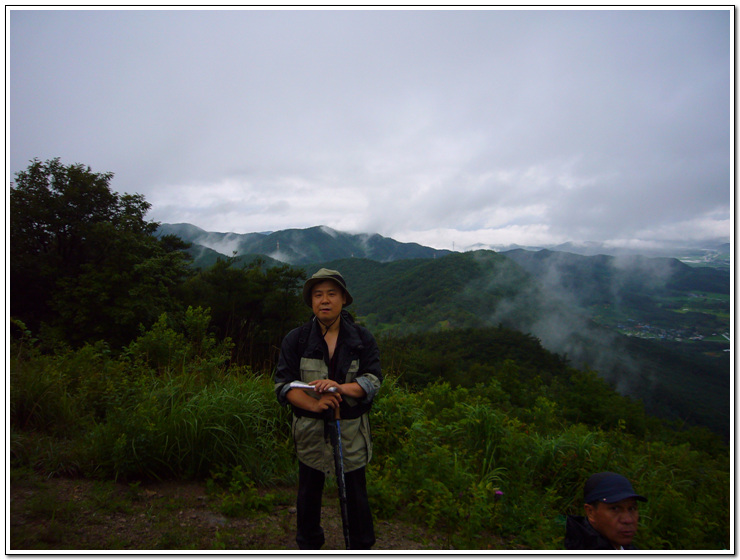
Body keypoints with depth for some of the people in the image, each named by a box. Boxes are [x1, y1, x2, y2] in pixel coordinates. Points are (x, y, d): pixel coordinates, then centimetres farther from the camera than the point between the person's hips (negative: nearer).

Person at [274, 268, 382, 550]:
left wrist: (340, 387, -27)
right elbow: (283, 384, -8)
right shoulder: (295, 339, -3)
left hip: (352, 430, 0)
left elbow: (373, 381, -8)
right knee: (309, 492, 16)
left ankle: (362, 547, 34)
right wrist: (314, 404, -26)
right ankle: (308, 547, 40)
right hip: (310, 429, 1)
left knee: (355, 493, 11)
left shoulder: (363, 339, -2)